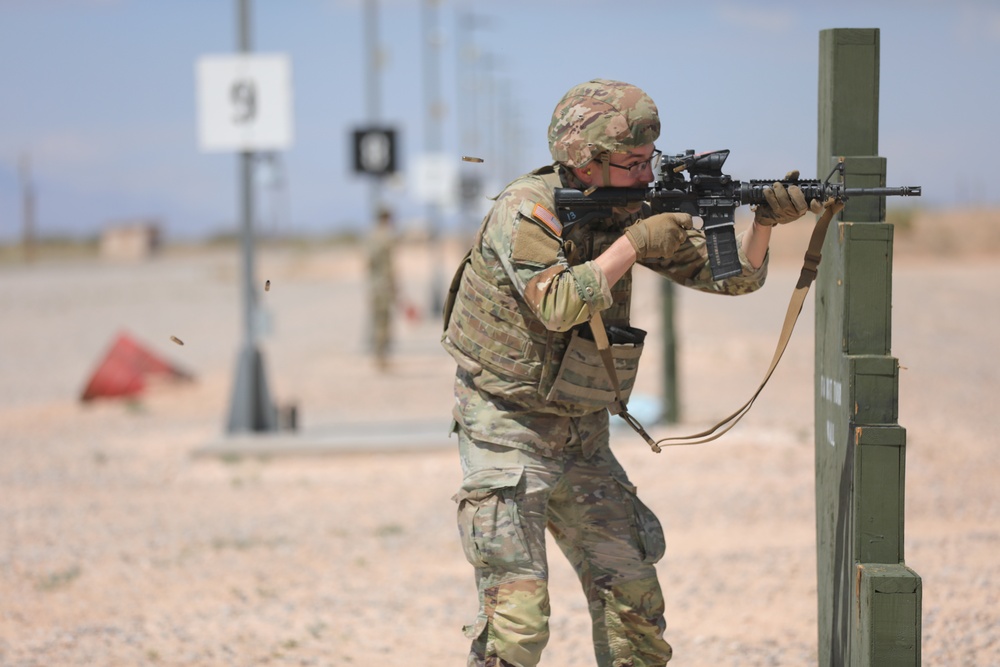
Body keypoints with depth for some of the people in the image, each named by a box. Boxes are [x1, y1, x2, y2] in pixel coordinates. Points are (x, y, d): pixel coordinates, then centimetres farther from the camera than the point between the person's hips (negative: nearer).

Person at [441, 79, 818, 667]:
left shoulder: (633, 210, 3)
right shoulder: (526, 210, -17)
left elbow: (731, 276, 3)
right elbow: (558, 305, -31)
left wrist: (764, 223, -15)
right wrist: (635, 243, -25)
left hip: (582, 438, 7)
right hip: (508, 435, -7)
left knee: (634, 596, 9)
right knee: (519, 611, -14)